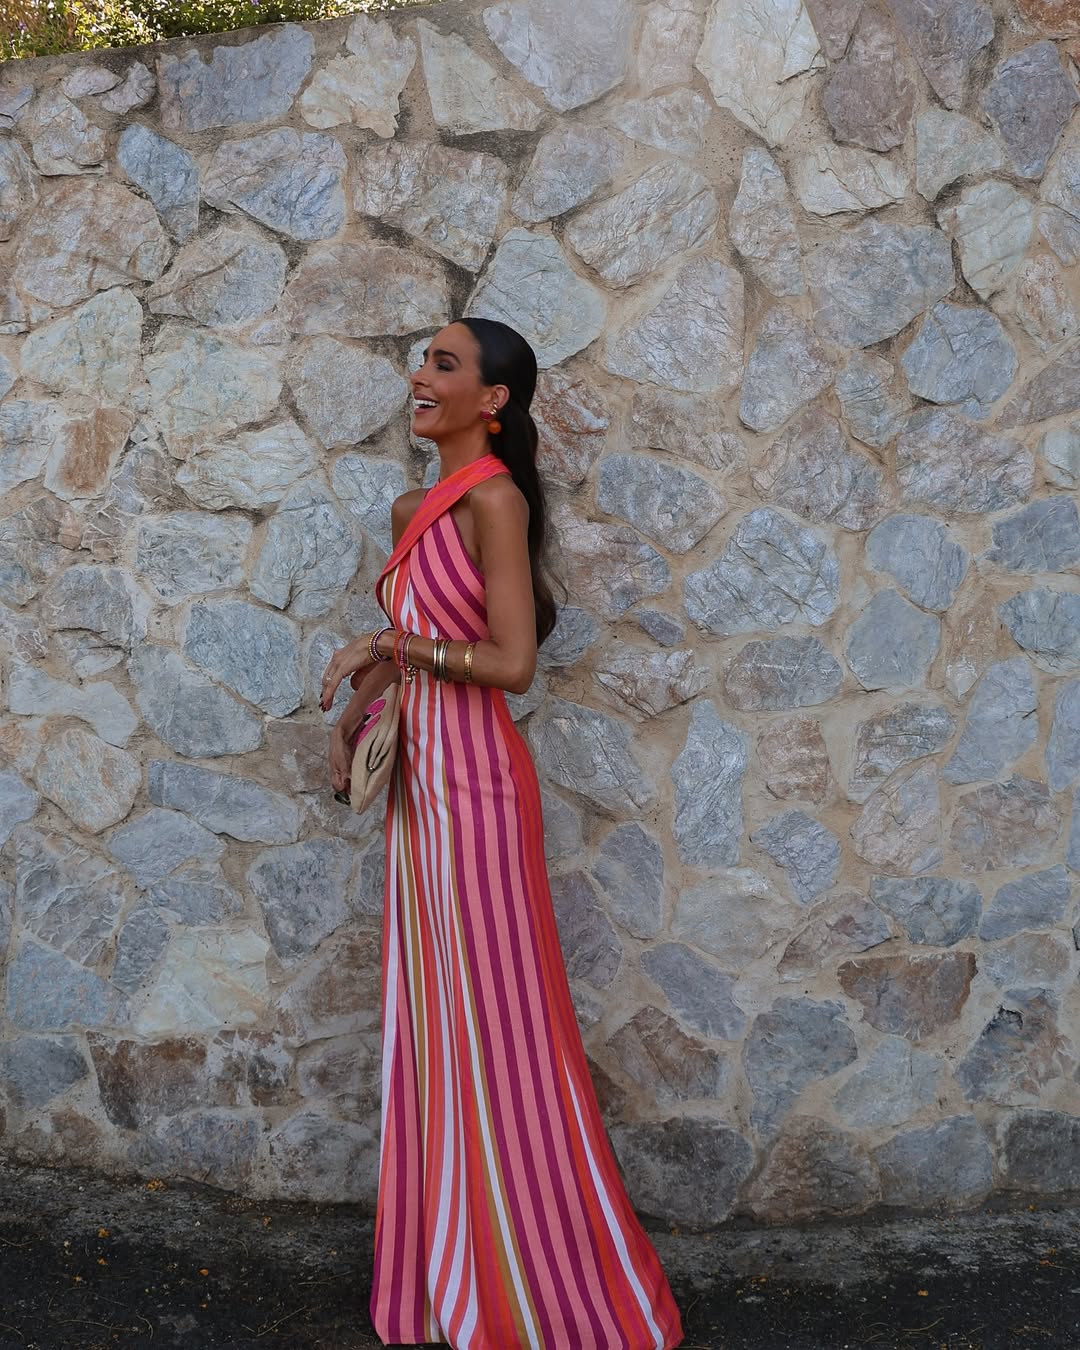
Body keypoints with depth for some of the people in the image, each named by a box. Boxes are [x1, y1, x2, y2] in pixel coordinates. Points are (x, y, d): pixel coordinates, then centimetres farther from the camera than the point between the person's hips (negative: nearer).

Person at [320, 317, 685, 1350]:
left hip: (471, 781, -9)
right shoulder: (416, 509, 13)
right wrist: (351, 711, 7)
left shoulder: (493, 498, -13)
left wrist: (390, 645, -12)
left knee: (492, 1030, -1)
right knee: (429, 1024, 14)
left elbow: (513, 663, -20)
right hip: (419, 780, 9)